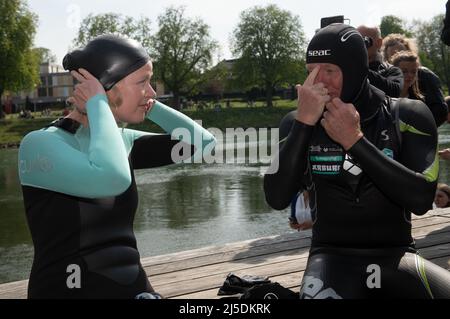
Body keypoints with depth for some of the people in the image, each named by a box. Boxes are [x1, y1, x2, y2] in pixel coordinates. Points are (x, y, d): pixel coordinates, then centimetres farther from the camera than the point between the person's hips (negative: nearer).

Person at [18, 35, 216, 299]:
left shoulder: (123, 140, 6)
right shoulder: (40, 143, -13)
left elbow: (201, 141, 8)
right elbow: (112, 180, -31)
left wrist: (146, 104, -1)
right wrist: (98, 104, -18)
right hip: (67, 289, -6)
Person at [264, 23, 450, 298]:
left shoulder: (407, 117, -1)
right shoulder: (300, 122, 3)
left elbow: (421, 199, -15)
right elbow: (277, 199, -11)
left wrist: (355, 140, -17)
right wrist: (304, 121, -16)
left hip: (396, 256, 1)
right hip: (332, 256, -1)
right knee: (316, 292, -34)